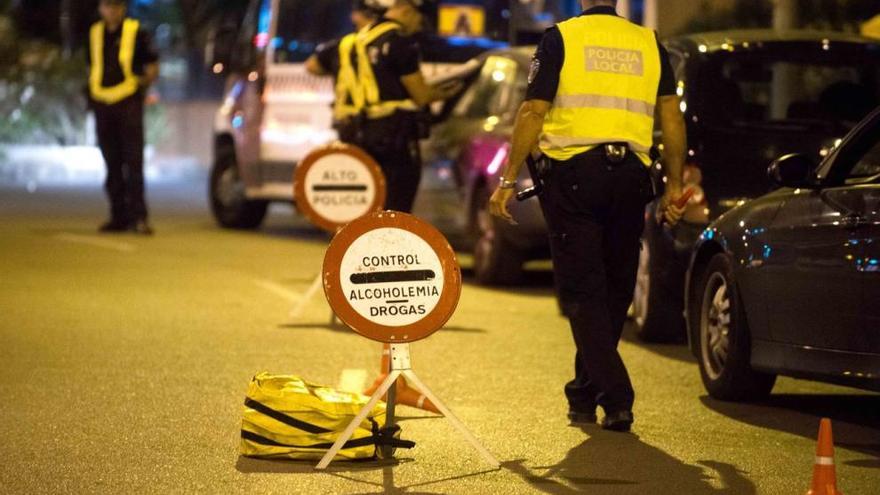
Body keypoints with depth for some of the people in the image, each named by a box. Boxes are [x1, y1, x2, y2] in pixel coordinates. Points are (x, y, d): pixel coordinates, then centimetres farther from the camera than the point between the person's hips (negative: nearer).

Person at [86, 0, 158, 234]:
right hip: (102, 104, 5)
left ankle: (138, 216, -10)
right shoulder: (95, 33, 14)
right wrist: (92, 89, 7)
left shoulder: (136, 32, 0)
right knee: (112, 166, 7)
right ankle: (119, 216, 12)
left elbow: (152, 69, 3)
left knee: (133, 163, -9)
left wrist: (141, 83, -11)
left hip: (128, 103, -4)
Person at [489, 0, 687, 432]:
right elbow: (671, 116, 8)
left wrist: (508, 179, -1)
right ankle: (584, 393, 22)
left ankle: (616, 398, -10)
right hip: (630, 175, 4)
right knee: (615, 288, 14)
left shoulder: (560, 39, 0)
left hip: (574, 174, -3)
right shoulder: (649, 43, 10)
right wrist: (674, 184, 14)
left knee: (582, 289, -1)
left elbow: (533, 112, -5)